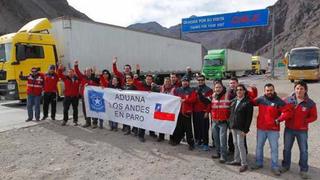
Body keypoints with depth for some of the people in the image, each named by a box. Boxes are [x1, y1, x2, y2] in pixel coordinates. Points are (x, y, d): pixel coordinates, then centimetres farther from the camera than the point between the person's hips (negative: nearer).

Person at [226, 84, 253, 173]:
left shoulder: (247, 102, -11)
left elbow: (249, 118, -13)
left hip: (241, 128, -6)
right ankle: (237, 160, 29)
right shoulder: (233, 101, 8)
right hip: (233, 127, 7)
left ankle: (244, 164, 9)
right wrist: (230, 124, 11)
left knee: (240, 145, -3)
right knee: (235, 144, 15)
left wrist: (245, 130, -16)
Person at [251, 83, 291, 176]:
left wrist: (278, 119, -22)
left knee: (274, 148, 6)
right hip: (261, 128, 4)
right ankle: (259, 163, 32)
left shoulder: (279, 101, -9)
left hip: (273, 129, -3)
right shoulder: (260, 99, 1)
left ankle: (275, 167, 20)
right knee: (259, 146, 15)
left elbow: (287, 112, -14)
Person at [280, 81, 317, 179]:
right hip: (289, 129, 1)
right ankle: (285, 166, 33)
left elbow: (314, 117, -1)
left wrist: (305, 121, -14)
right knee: (287, 149, 14)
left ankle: (303, 170, 25)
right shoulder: (288, 100, -7)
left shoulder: (310, 103, -9)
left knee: (303, 150, 8)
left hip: (302, 131, -1)